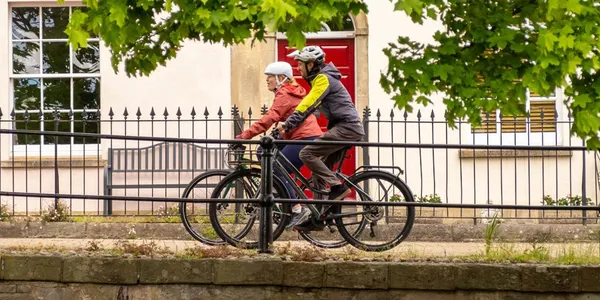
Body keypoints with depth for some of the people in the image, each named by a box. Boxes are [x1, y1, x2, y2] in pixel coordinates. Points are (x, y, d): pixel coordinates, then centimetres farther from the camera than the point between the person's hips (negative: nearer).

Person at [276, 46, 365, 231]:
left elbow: (308, 105, -21)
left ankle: (338, 187, -14)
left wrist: (288, 124, -24)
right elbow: (309, 106, 23)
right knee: (320, 165, 9)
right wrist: (289, 125, 17)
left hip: (346, 127, -10)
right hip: (347, 128, 10)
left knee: (307, 154, -17)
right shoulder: (319, 79, 20)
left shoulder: (323, 79, -11)